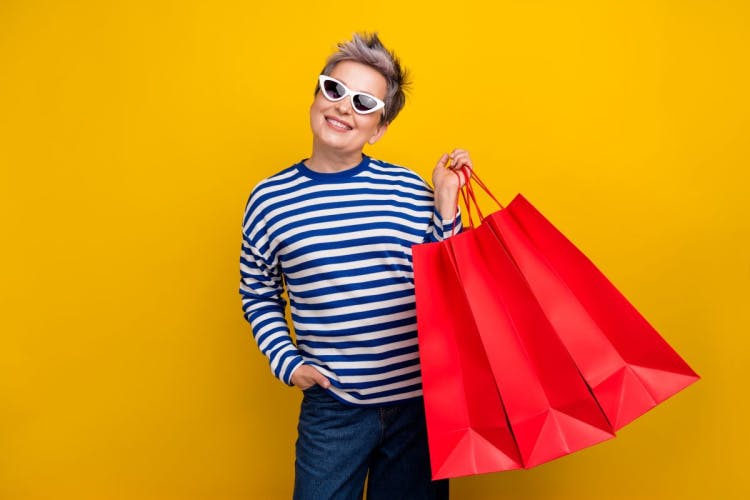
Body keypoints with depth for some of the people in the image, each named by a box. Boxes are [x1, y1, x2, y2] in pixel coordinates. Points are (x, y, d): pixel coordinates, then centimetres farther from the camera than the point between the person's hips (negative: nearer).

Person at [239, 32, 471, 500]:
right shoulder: (270, 199, -2)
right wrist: (286, 360, -2)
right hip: (332, 406, 0)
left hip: (421, 401, 1)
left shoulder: (408, 189, -3)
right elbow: (259, 296, 9)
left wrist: (445, 203, -8)